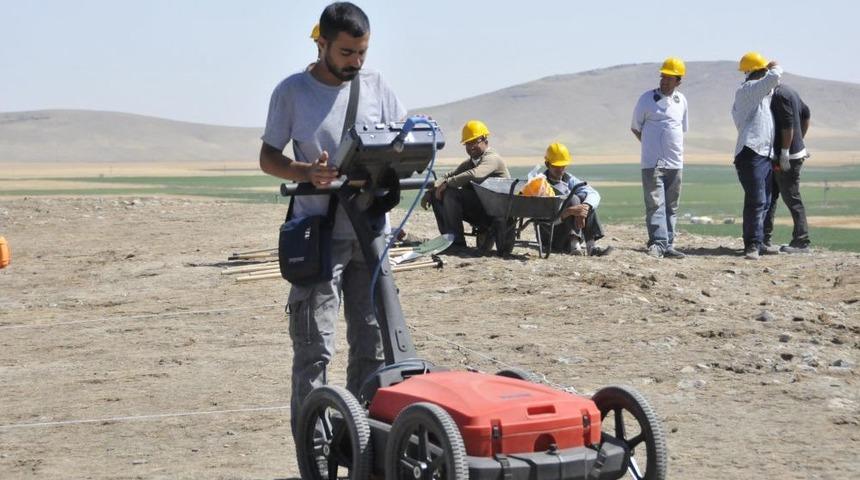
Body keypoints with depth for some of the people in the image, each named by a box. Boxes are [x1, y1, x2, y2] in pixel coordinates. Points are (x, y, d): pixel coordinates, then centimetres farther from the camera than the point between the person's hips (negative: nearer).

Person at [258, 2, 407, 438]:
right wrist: (307, 172, -19)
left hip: (370, 233, 4)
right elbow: (268, 158, 1)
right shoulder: (292, 92, -3)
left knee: (372, 342, 9)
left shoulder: (375, 86, 7)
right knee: (314, 348, -6)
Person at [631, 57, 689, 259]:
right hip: (652, 163, -5)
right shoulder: (647, 98, -1)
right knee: (655, 204, -13)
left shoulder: (681, 101, 11)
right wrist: (652, 145, 1)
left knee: (672, 206, 8)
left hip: (675, 163, 5)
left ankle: (668, 245, 12)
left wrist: (674, 148, 10)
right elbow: (635, 128, 6)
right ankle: (657, 243, -19)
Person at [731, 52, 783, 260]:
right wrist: (776, 68, -1)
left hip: (764, 153, 11)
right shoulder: (747, 90, -9)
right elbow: (774, 77, -19)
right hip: (751, 153, -11)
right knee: (756, 200, -15)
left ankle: (757, 243, 18)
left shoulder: (757, 93, 23)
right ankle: (752, 245, -16)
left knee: (764, 202, 12)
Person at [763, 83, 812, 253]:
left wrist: (785, 151, -22)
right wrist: (799, 139, 22)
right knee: (769, 196, 13)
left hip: (788, 156, -11)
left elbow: (788, 124, -24)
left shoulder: (780, 95, -18)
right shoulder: (789, 91, 14)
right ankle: (764, 239, 17)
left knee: (792, 199, -5)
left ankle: (801, 242, -1)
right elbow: (806, 114, 21)